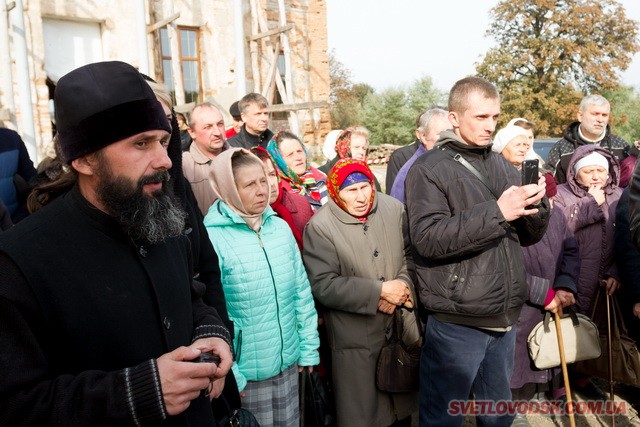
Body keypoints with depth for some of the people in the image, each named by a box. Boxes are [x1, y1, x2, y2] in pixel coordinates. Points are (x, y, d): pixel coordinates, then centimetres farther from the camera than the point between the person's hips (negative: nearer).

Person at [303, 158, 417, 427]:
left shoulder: (393, 209, -3)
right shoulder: (320, 226, -17)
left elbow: (411, 254, 6)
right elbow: (323, 286, -21)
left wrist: (402, 285, -14)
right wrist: (380, 291, -20)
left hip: (401, 327, 5)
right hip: (355, 338, -4)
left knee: (402, 404, 24)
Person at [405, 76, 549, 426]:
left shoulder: (502, 166, 11)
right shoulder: (429, 169, -9)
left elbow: (528, 236, 12)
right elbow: (427, 240, -22)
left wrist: (537, 205, -9)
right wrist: (496, 213, -26)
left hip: (504, 318, 6)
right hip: (456, 323, -6)